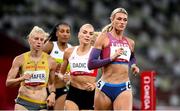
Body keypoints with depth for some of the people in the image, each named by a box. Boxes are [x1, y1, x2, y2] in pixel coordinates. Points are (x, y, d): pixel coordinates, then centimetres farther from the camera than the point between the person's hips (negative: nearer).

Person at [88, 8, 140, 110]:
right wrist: (111, 58, -16)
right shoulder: (104, 38, 1)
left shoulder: (130, 43, 15)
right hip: (105, 87, -2)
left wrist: (133, 66, 16)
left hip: (124, 88, 2)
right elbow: (91, 64, -7)